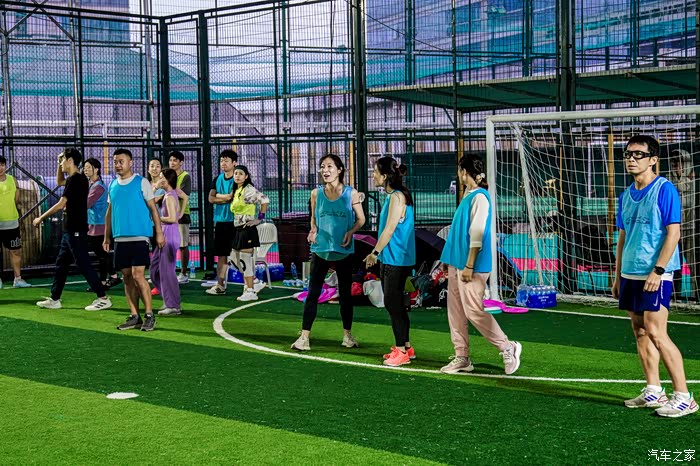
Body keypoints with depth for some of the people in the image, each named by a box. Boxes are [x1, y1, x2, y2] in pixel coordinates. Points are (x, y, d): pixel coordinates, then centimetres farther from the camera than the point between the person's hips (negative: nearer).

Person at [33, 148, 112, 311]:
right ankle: (54, 299, 21)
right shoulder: (76, 178, 13)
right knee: (60, 264, 14)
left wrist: (41, 218, -8)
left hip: (75, 231, -10)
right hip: (70, 230, 10)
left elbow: (60, 204, -18)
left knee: (83, 264, -8)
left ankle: (103, 298, -6)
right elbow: (59, 182, 35)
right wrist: (59, 164, 20)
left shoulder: (75, 179, -17)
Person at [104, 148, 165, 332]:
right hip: (120, 239, 6)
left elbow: (153, 208, -3)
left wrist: (159, 233, -8)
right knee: (127, 277, 6)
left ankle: (149, 315, -1)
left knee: (138, 275, -11)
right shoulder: (113, 185, 12)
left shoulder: (142, 182, -3)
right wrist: (107, 237, 15)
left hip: (139, 237, -5)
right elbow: (109, 212, 19)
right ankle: (134, 316, 12)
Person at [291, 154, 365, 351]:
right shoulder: (316, 193, 0)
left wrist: (351, 232, -16)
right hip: (320, 249, 1)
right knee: (313, 292, -2)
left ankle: (347, 335, 23)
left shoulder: (351, 194, -5)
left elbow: (361, 219, 2)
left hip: (343, 250, -1)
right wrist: (313, 230, -8)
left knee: (345, 293, 10)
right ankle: (304, 337, 0)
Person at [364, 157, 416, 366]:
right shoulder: (393, 196, 14)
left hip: (396, 260, -10)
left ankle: (401, 351, 1)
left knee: (393, 304, -5)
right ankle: (405, 347, 22)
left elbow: (389, 229, -18)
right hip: (389, 259, 10)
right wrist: (377, 252, 20)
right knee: (395, 304, 14)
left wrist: (375, 252, -13)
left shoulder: (397, 197, -16)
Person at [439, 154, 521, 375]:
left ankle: (508, 348, 5)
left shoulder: (479, 197, -14)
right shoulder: (467, 196, 15)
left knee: (474, 311, -8)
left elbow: (477, 233, -19)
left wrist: (469, 265, -20)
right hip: (456, 264, 10)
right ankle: (462, 358, 15)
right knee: (455, 311, 9)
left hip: (471, 266, -10)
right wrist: (448, 258, 22)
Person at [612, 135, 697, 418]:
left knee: (656, 333, -11)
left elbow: (673, 232, -13)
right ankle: (653, 391, 17)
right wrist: (617, 275, 16)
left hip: (655, 276, -8)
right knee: (640, 331, 9)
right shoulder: (626, 195, 14)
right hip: (630, 274, 8)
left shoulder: (664, 190, -9)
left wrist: (657, 270, -19)